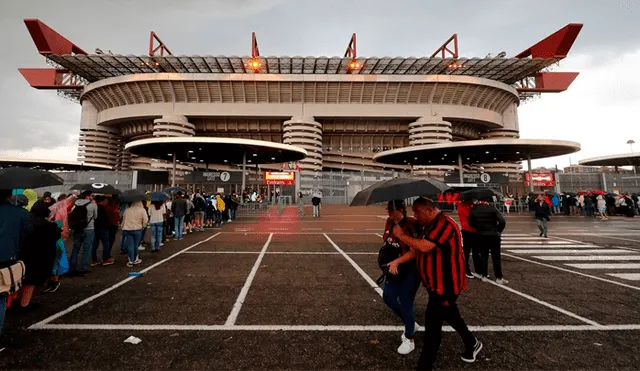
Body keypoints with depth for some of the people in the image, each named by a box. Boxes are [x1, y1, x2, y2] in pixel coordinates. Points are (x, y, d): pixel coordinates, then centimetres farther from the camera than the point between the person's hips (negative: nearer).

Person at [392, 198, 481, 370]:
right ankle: (472, 344, 50)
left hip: (445, 284, -10)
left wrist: (401, 235, -21)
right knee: (450, 316, 27)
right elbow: (417, 249, 11)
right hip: (437, 283, 10)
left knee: (432, 325, -3)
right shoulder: (430, 225, 7)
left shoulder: (443, 224, -25)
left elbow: (424, 247, -33)